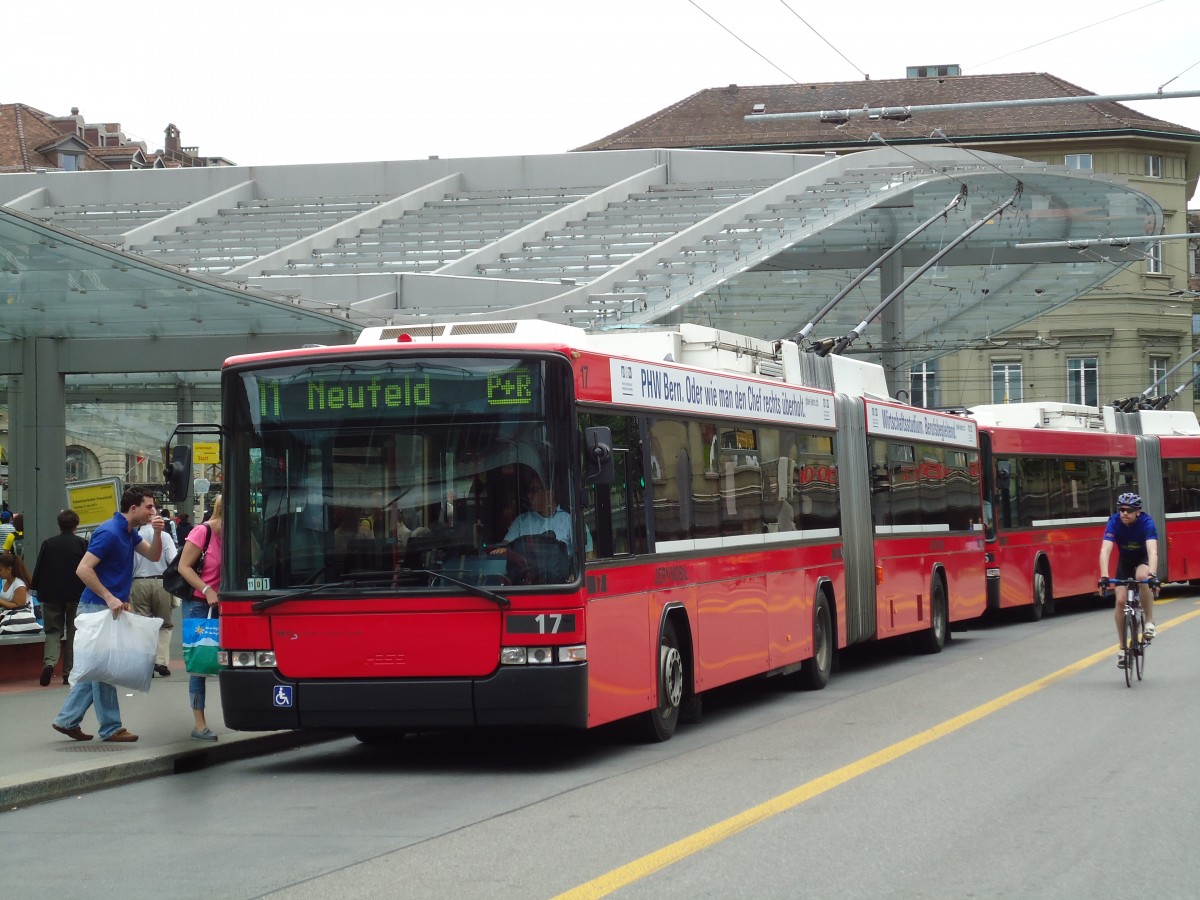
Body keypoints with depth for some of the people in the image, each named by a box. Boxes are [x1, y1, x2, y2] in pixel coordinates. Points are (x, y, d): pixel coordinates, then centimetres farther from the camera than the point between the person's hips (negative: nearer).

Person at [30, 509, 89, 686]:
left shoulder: (47, 544, -2)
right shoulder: (82, 544, -5)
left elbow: (38, 570, 1)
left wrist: (36, 589, 11)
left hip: (51, 595, 1)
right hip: (76, 596, -1)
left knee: (53, 631, 8)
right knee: (73, 632, 8)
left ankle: (49, 662, -18)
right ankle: (69, 672, 6)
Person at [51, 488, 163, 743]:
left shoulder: (129, 533, 11)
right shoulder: (109, 533, -18)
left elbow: (153, 556, 15)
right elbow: (83, 569, -22)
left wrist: (157, 533, -4)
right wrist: (109, 598, -24)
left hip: (111, 607, 10)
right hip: (98, 607, -10)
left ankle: (67, 720, 18)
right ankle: (111, 728, 3)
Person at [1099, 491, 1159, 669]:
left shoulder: (1146, 522, -31)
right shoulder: (1114, 522, -27)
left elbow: (1152, 551, -43)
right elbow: (1105, 550, -37)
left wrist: (1152, 575, -59)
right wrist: (1104, 576, -52)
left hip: (1143, 558, -2)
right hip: (1125, 560, 2)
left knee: (1142, 576, -36)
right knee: (1121, 601, -11)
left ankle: (1150, 621, -18)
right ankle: (1123, 648, 1)